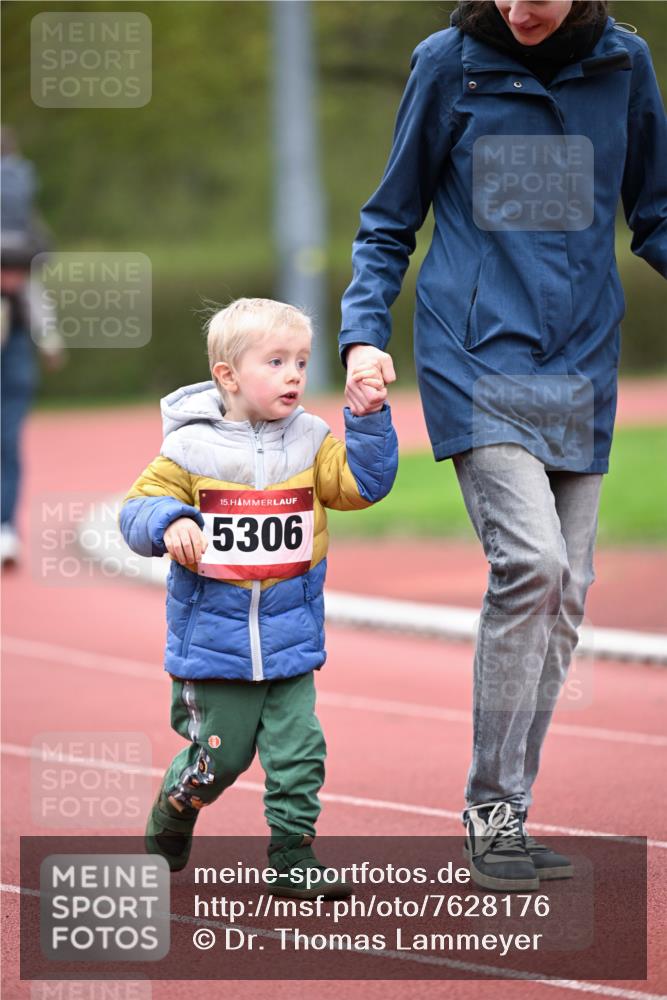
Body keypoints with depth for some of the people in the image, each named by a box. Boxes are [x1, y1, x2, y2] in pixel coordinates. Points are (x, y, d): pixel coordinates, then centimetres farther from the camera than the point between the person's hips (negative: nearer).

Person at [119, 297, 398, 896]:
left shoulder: (311, 442, 3)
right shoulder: (190, 448, -7)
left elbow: (365, 482, -5)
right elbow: (139, 509, -4)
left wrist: (368, 418, -15)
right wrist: (169, 523, -25)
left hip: (290, 641, 3)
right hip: (212, 639, -3)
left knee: (299, 750, -3)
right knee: (217, 756, 6)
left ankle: (293, 855, 8)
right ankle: (169, 826, 33)